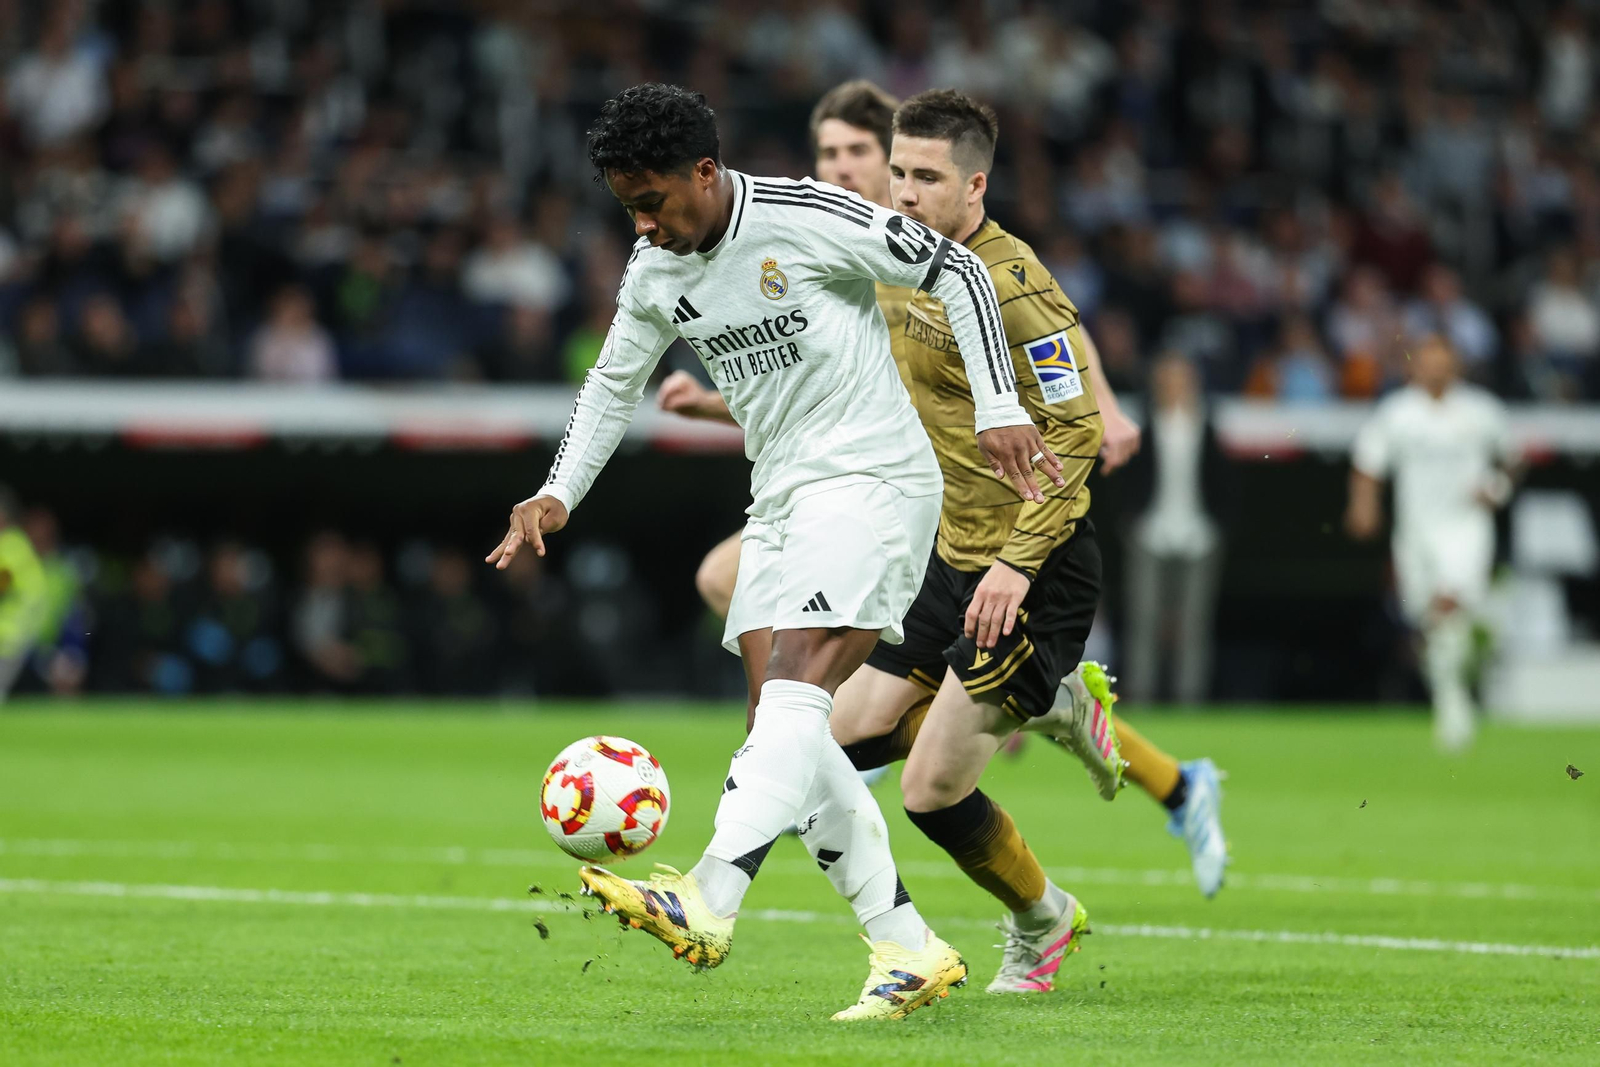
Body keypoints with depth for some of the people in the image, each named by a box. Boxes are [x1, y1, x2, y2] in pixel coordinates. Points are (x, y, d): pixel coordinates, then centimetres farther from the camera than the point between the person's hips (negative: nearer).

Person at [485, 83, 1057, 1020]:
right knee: (788, 732, 0)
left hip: (872, 477, -8)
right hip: (782, 500, 8)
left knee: (792, 691, -23)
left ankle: (705, 907, -36)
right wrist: (558, 496, 11)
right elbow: (614, 384, 23)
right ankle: (911, 951, 4)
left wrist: (999, 408, -14)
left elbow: (957, 272, -8)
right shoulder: (654, 273, 6)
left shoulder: (810, 219, -14)